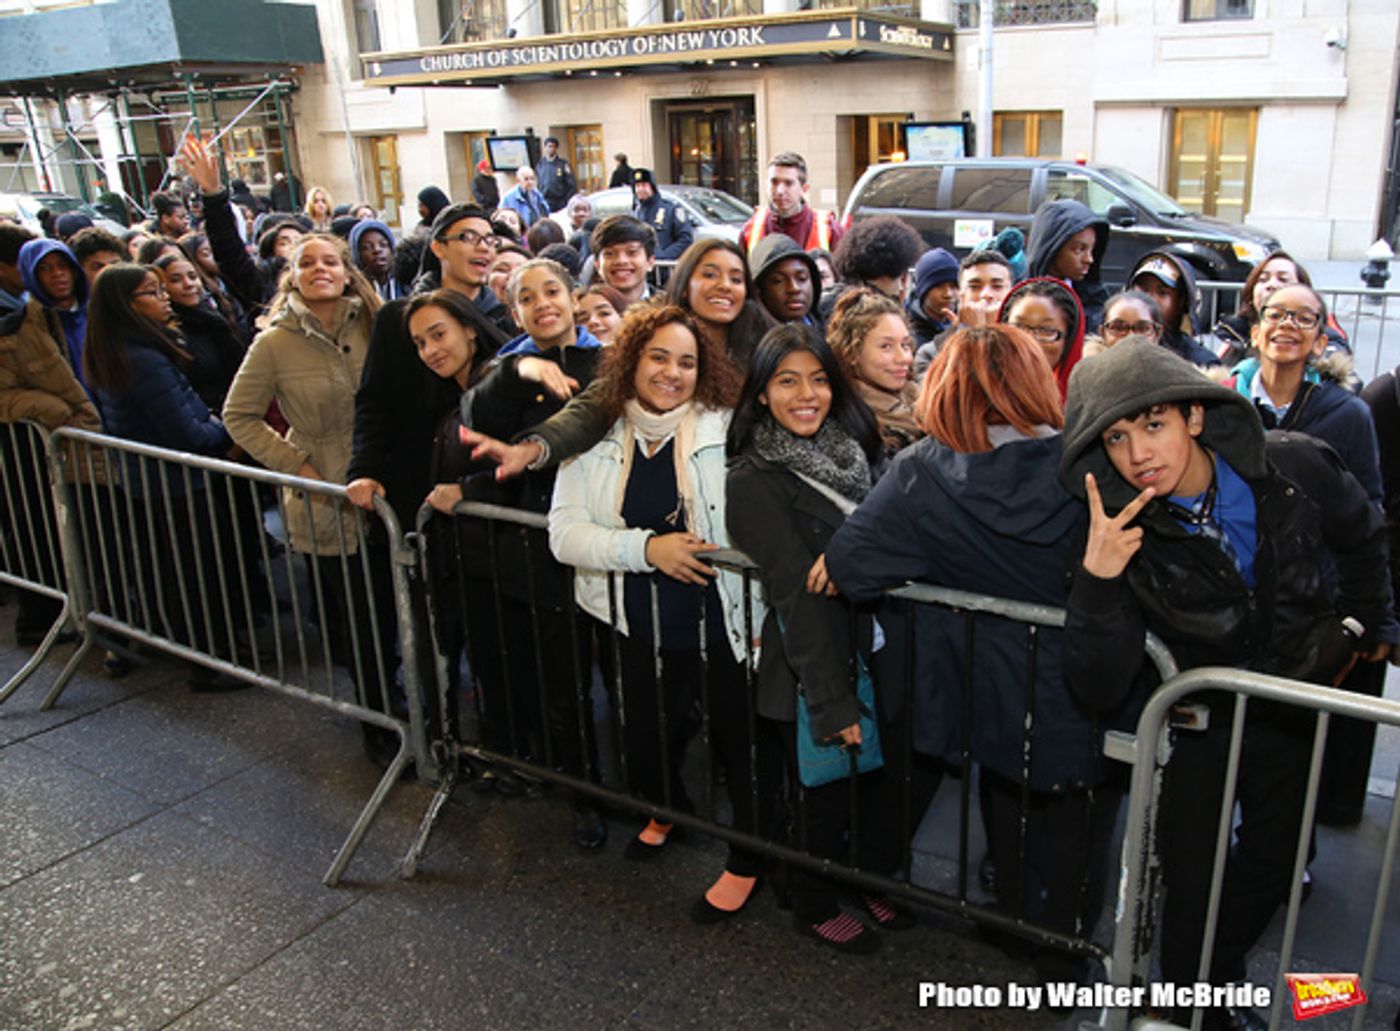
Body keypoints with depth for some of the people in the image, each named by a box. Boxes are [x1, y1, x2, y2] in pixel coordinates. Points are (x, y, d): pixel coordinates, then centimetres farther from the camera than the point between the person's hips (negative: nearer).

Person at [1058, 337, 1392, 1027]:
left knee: (1270, 865, 18)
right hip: (1197, 719, -3)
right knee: (1193, 875, 0)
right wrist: (1097, 579, -44)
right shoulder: (1122, 531, -27)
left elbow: (1362, 536, 3)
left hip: (1295, 705, 3)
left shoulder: (1296, 470, -22)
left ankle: (1219, 972, 45)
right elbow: (1099, 690, -33)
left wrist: (1362, 622, 6)